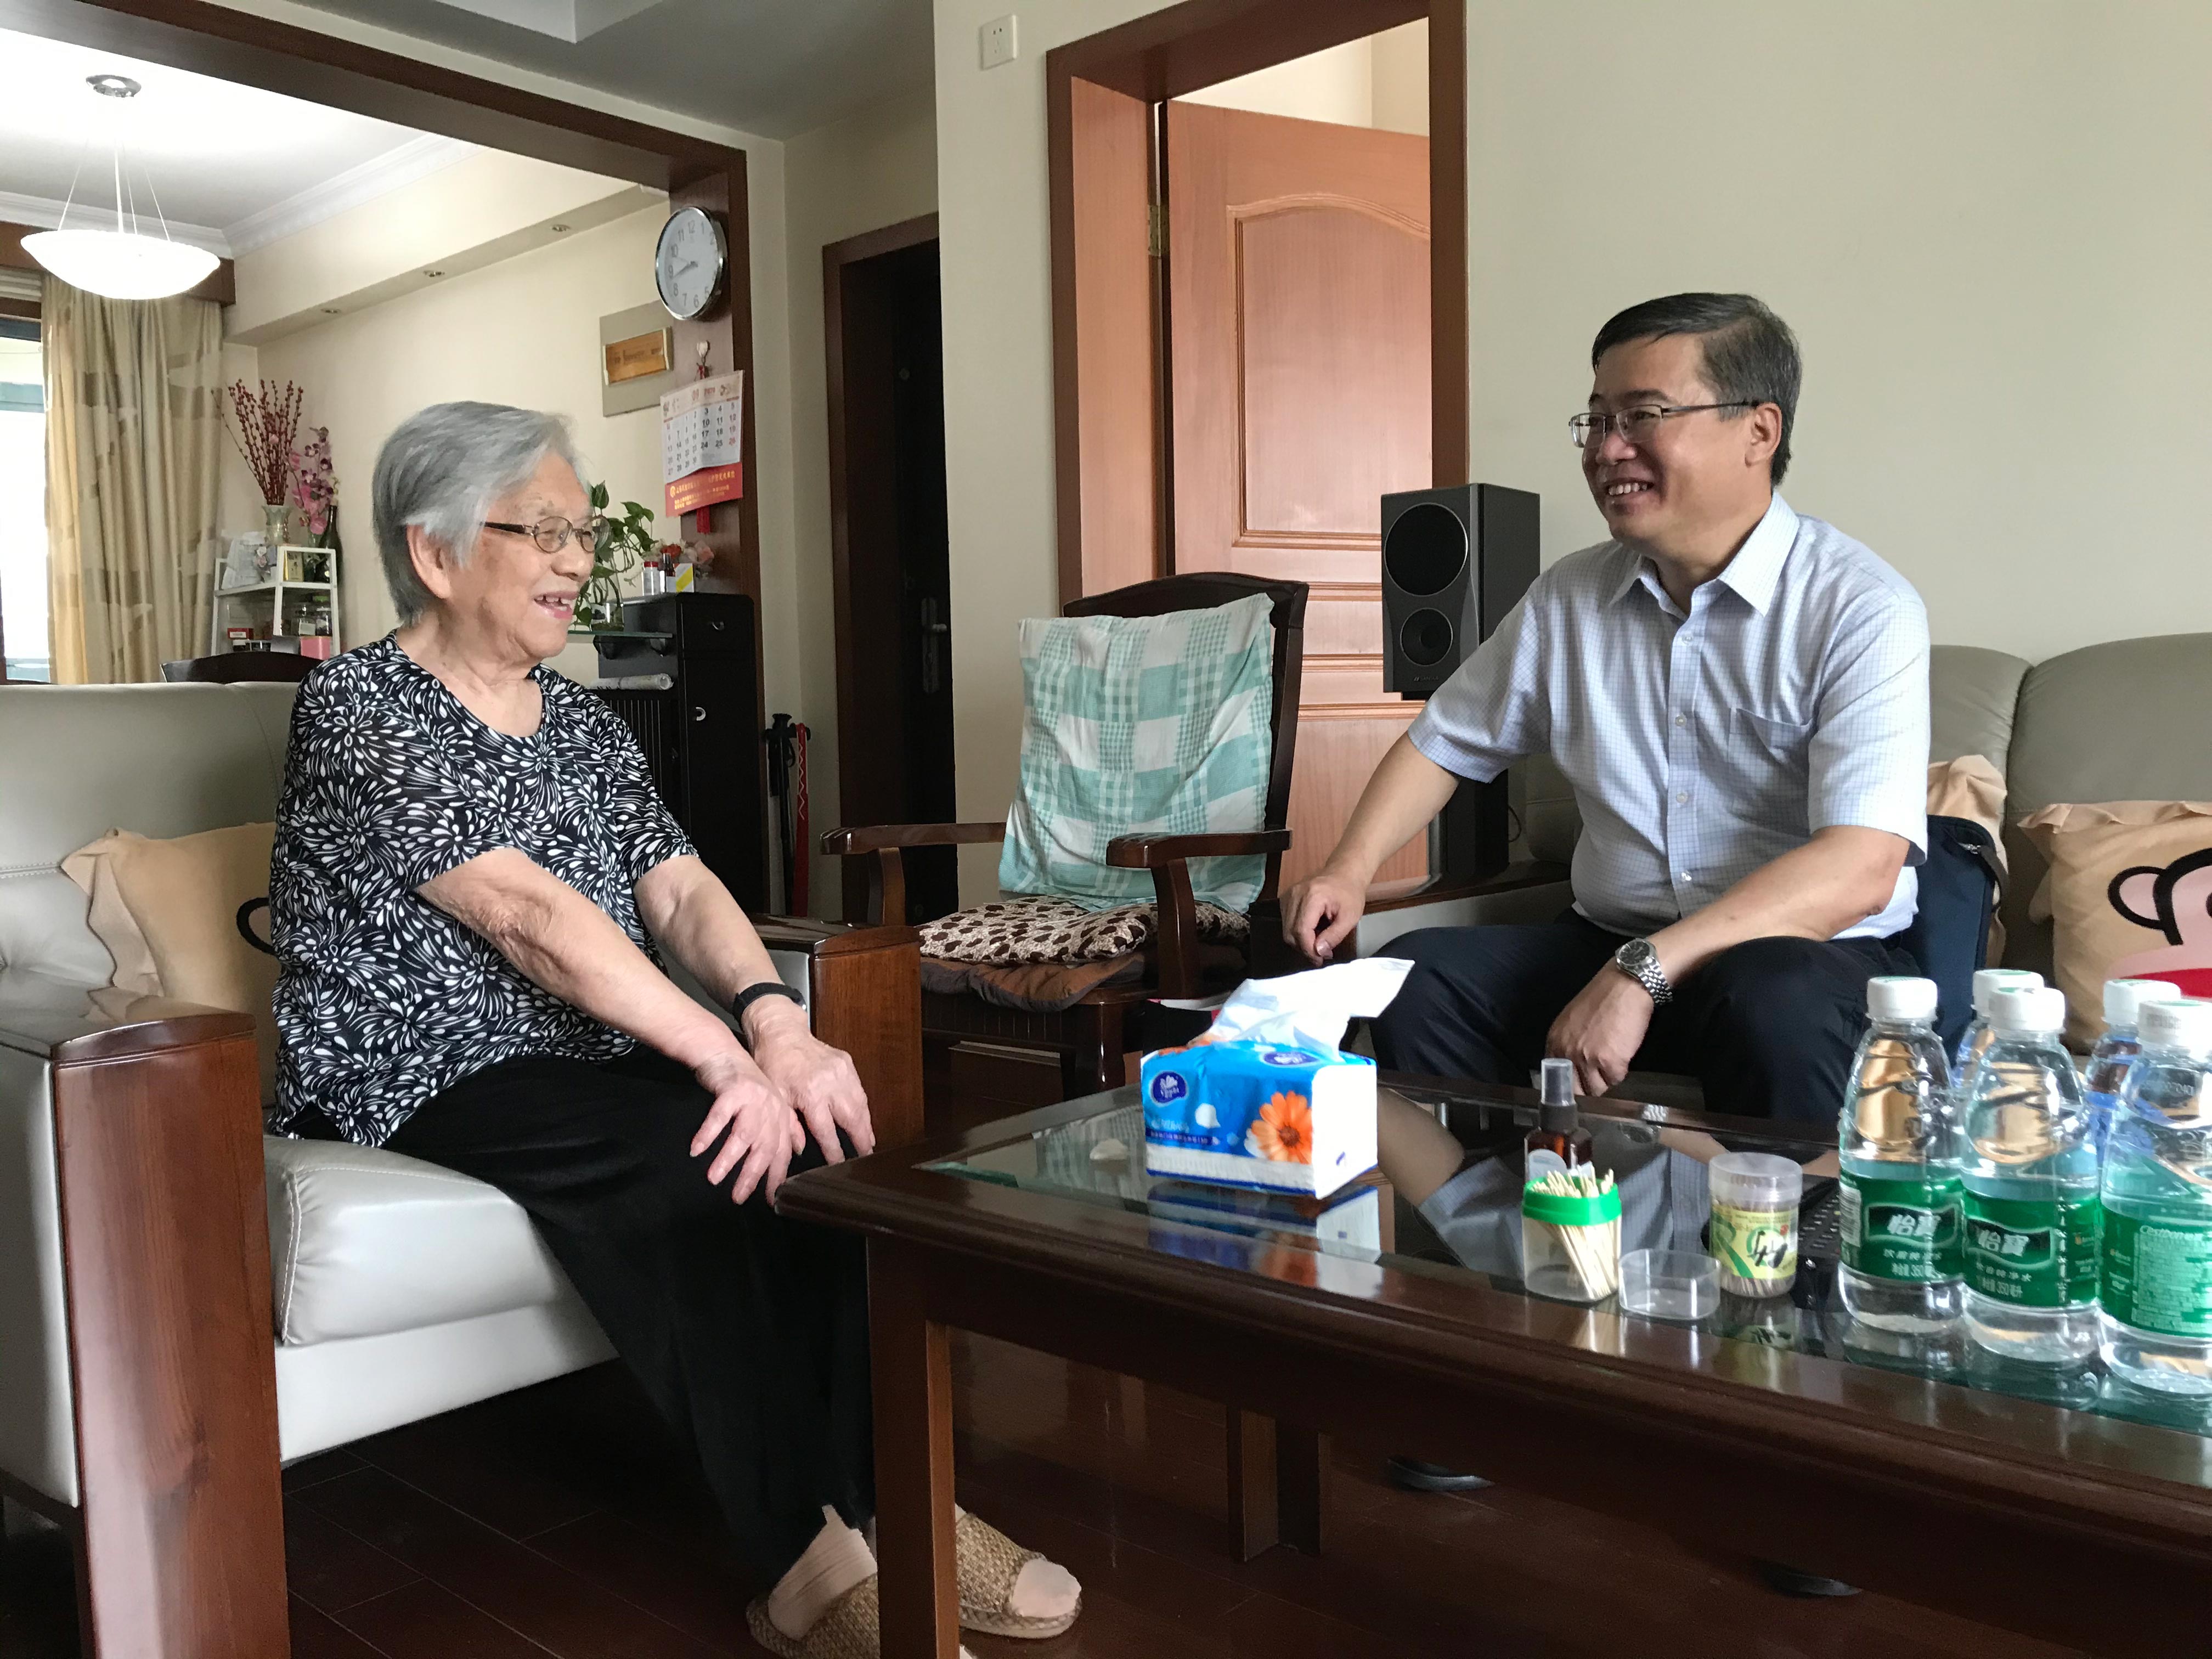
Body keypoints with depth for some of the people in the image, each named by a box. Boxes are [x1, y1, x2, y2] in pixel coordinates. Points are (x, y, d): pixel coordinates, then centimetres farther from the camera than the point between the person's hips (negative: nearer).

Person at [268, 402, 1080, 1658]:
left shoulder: (580, 719, 14)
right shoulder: (358, 708, -9)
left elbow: (680, 889, 1)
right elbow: (526, 912, -21)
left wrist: (777, 1025, -20)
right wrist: (730, 1057, -28)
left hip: (599, 1057, 7)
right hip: (423, 1082, -6)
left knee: (826, 1122, -18)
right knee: (682, 1157, -32)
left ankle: (893, 1497, -12)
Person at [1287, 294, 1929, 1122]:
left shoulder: (1861, 609, -11)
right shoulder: (1570, 596, 7)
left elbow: (1860, 869, -23)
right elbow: (1447, 739, 19)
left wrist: (1642, 973, -31)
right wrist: (1350, 868, 2)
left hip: (1818, 956, -4)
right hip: (1607, 942, 5)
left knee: (1775, 1004, -37)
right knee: (1412, 979, -19)